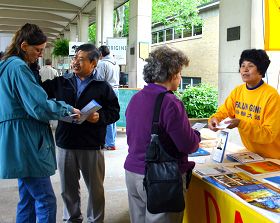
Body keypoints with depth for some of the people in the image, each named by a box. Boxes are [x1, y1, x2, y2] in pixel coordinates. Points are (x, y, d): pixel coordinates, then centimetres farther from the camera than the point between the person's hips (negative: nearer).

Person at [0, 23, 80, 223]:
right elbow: (39, 106, -22)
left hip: (20, 143, 11)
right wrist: (67, 109, -8)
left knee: (28, 199, 18)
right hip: (25, 142, -11)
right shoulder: (18, 67, -15)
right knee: (46, 201, -5)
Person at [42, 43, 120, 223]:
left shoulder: (102, 86, -2)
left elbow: (115, 112, -3)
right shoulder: (61, 82, 6)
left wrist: (100, 117, -20)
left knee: (95, 187, 10)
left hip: (92, 146, -2)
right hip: (65, 143, 3)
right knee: (68, 188, 15)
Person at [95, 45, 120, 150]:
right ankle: (112, 141, 20)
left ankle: (110, 143, 1)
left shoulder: (102, 63, -10)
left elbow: (99, 80, -12)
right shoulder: (115, 63, 13)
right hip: (115, 89, 8)